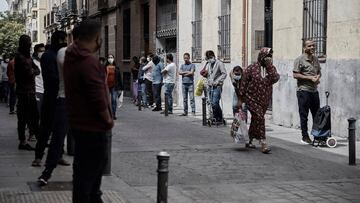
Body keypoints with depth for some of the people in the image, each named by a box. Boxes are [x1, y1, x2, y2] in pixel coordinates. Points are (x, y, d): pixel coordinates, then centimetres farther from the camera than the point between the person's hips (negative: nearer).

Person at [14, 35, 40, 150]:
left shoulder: (27, 56, 16)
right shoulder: (20, 57, -13)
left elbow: (37, 70, 12)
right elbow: (29, 72, -19)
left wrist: (32, 71, -8)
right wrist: (33, 71, 1)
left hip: (30, 91, 9)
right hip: (24, 91, -9)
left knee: (34, 116, 12)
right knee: (23, 117, -4)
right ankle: (22, 142, 1)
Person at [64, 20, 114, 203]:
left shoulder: (71, 58, 8)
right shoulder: (89, 62, -23)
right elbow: (98, 98, -24)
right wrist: (108, 120, -11)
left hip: (78, 122, 10)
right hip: (92, 126, -10)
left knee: (99, 161, 26)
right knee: (87, 170, -1)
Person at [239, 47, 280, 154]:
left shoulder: (271, 68, 7)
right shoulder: (252, 68, -5)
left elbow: (275, 79, -13)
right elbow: (243, 84, -3)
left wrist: (269, 66, -15)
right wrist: (241, 99, -4)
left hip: (264, 100, 5)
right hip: (252, 99, -5)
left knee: (256, 120, 13)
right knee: (259, 118, -17)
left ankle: (249, 141, 27)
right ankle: (263, 143, -18)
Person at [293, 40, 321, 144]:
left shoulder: (315, 59, 13)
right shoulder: (300, 60, -8)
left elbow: (319, 72, 22)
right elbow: (295, 75, -13)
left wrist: (317, 77, -1)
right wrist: (310, 78, -17)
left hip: (314, 90, 7)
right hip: (303, 90, -7)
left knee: (317, 114, 10)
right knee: (304, 115, 0)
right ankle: (305, 137, 7)